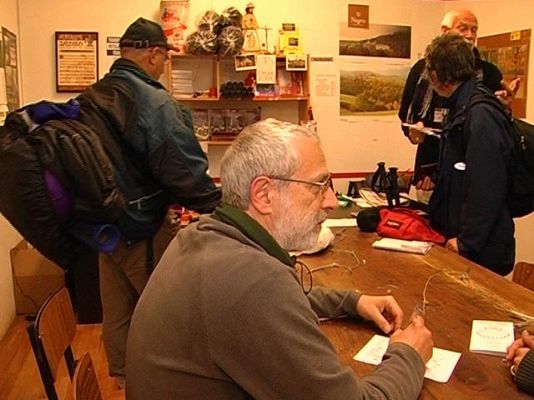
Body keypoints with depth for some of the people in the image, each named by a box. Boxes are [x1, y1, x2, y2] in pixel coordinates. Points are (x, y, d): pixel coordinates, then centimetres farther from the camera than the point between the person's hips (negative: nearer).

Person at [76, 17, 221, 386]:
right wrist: (222, 208, -10)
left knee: (116, 310, 20)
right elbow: (186, 171, -23)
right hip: (144, 229, -7)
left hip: (104, 223, 7)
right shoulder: (154, 102, -21)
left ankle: (122, 376, 39)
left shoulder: (89, 100, 2)